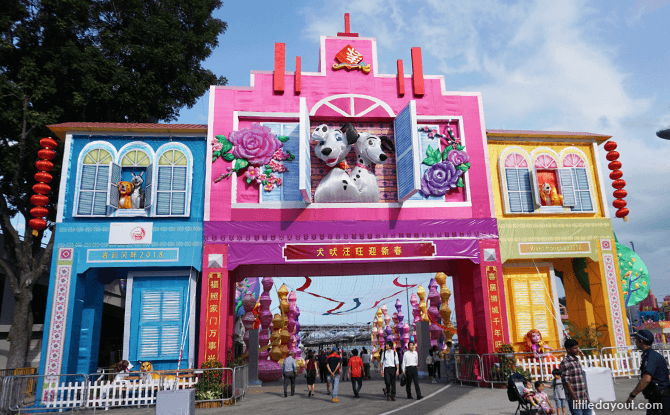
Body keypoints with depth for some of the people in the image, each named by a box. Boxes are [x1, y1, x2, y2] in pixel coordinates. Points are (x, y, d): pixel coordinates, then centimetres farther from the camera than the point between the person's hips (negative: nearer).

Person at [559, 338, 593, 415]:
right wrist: (575, 398, -17)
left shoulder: (577, 361, 15)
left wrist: (588, 395, 18)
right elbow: (566, 381, -14)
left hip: (585, 397, 8)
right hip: (575, 398, -8)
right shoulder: (565, 362, -11)